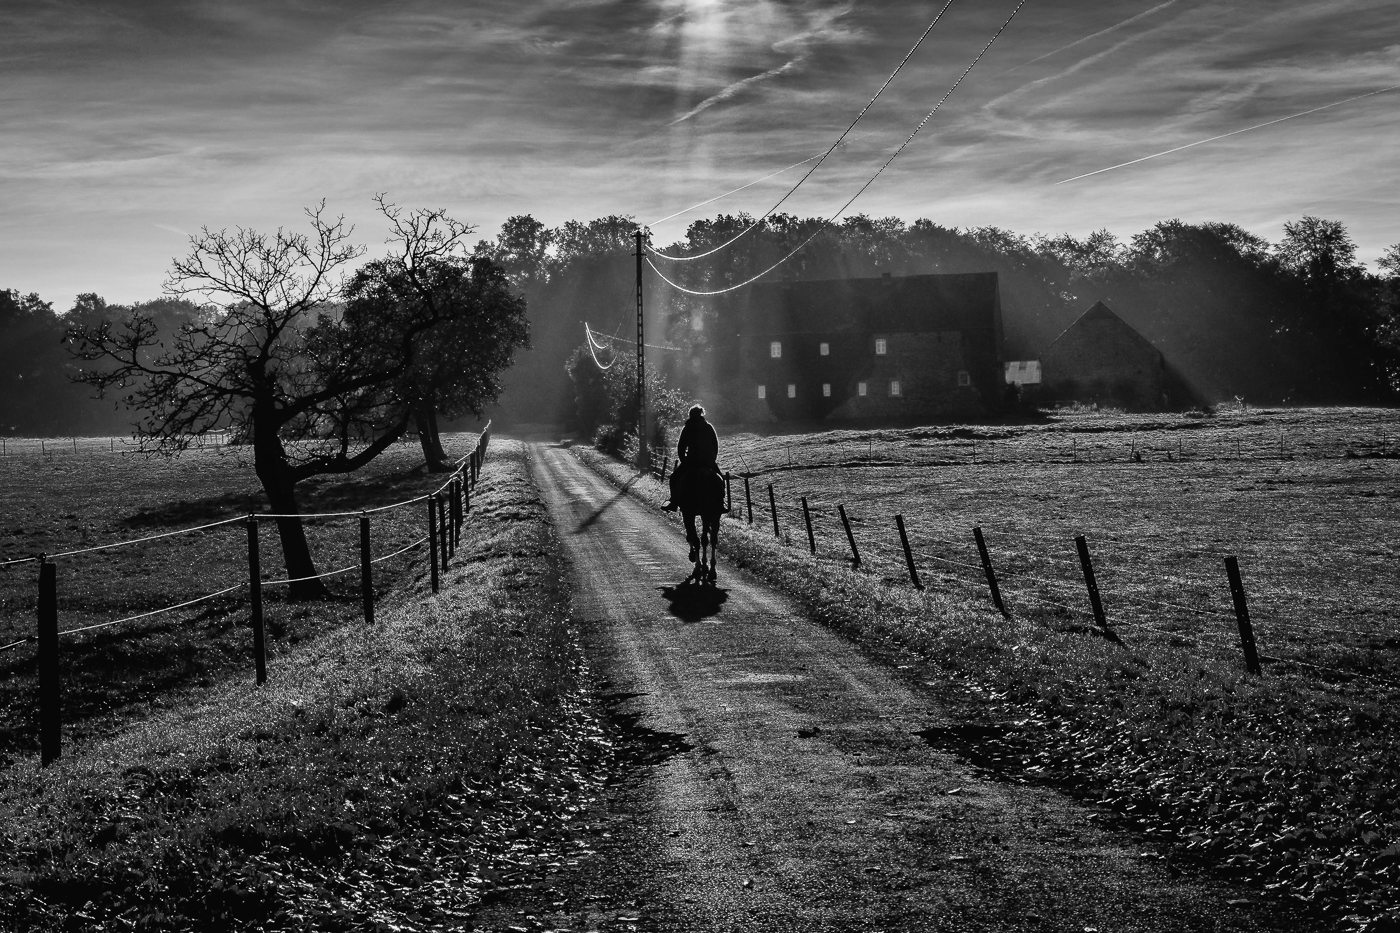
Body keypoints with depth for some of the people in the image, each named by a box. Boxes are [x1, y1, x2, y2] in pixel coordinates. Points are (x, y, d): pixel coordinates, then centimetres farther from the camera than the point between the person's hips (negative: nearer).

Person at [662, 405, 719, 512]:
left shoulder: (687, 429, 1)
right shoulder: (709, 427, 9)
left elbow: (681, 447, 2)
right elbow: (716, 445, 11)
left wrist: (682, 460, 13)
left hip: (692, 461, -3)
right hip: (709, 462, 3)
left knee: (675, 477, 12)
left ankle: (674, 503, 5)